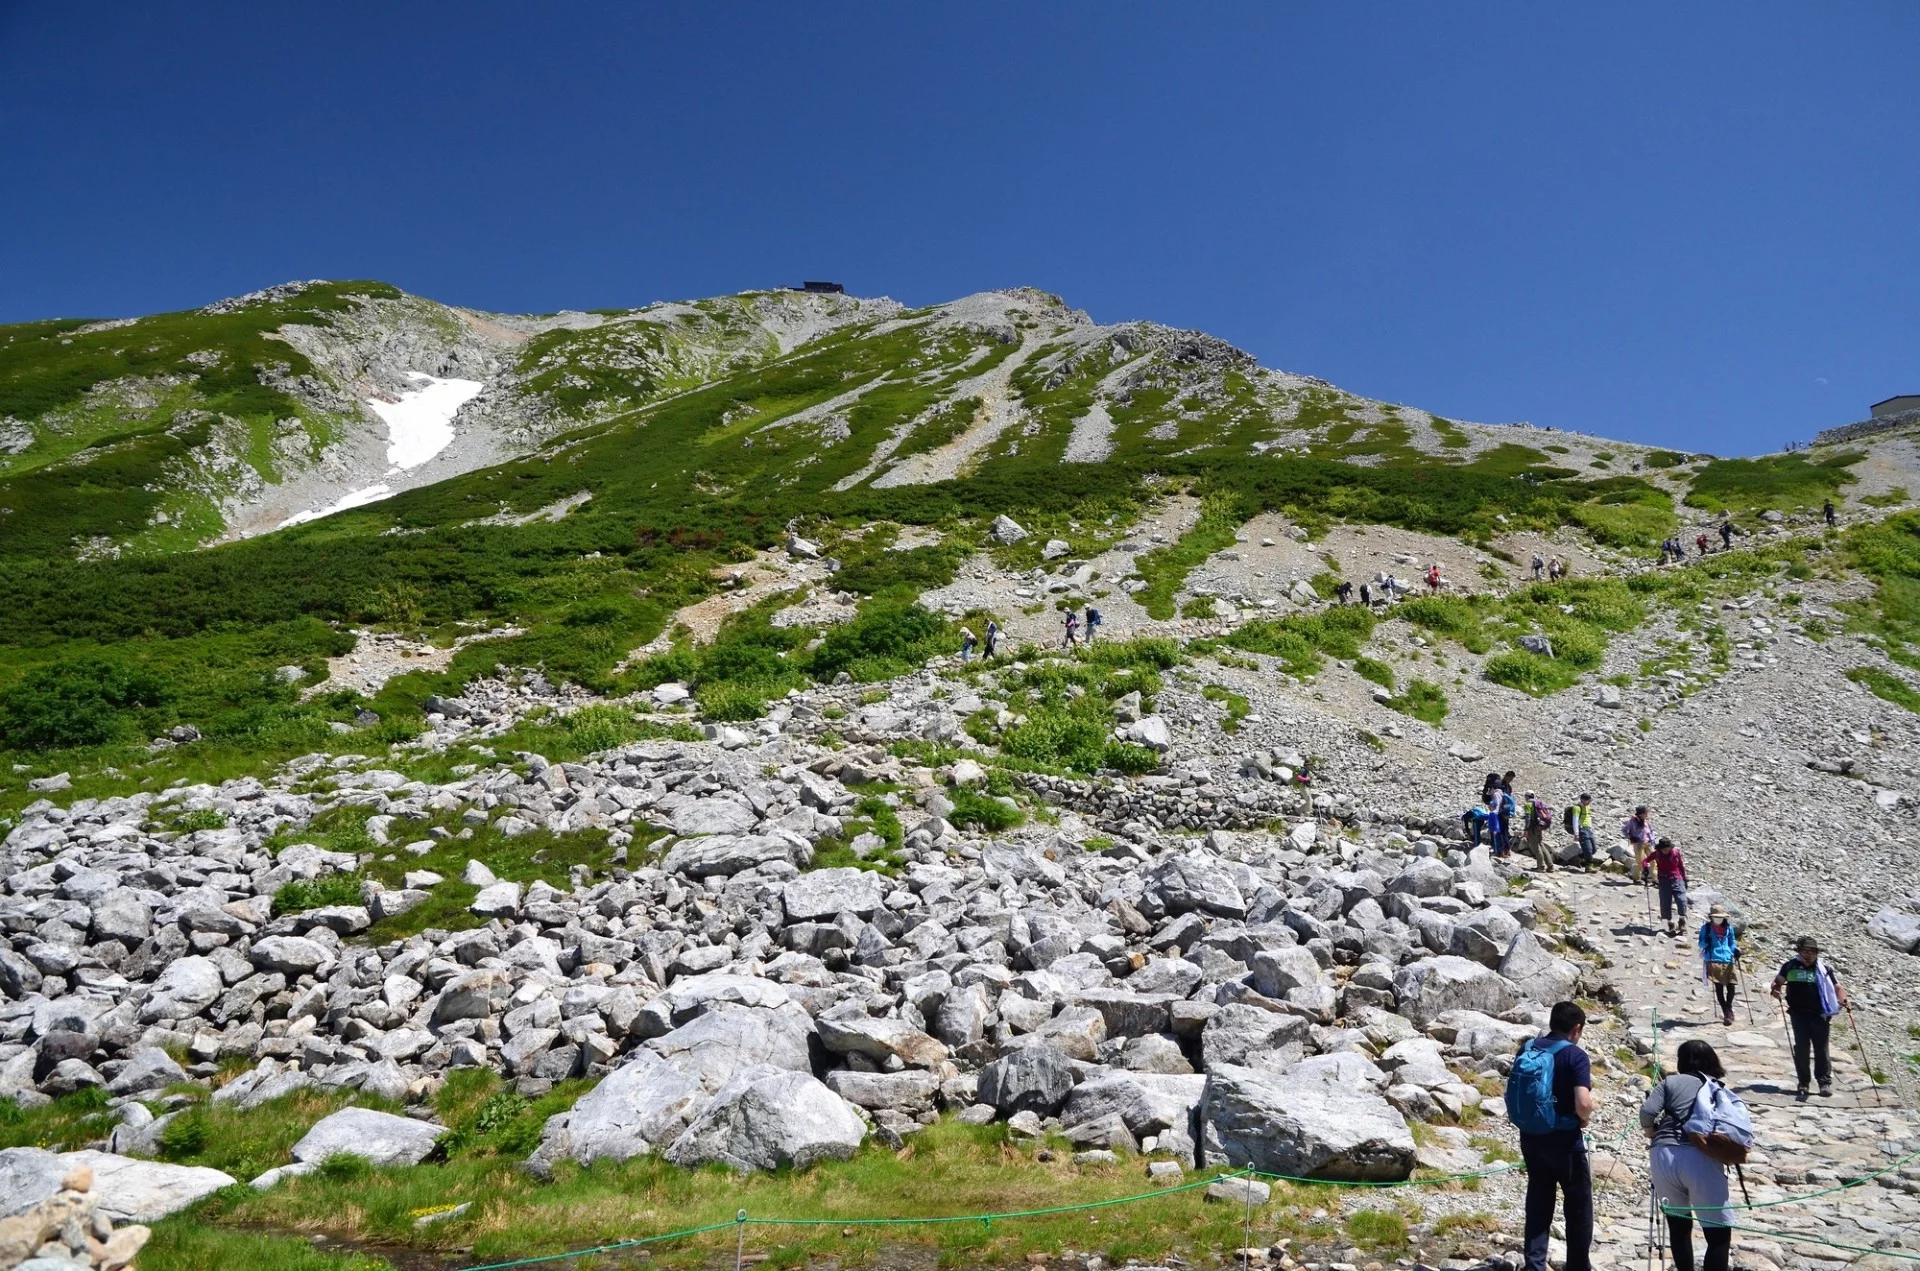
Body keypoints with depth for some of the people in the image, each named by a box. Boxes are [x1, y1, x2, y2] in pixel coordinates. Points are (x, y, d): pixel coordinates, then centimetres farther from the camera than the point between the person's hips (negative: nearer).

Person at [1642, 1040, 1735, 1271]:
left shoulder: (1670, 1082, 16)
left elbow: (1647, 1112, 2)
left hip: (1663, 1154, 1)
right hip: (1700, 1157, -1)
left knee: (1678, 1223, 20)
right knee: (1719, 1232, 3)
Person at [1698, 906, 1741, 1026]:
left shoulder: (1728, 928, 13)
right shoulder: (1706, 927, 5)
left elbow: (1732, 943, 20)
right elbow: (1701, 944, 6)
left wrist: (1735, 951, 0)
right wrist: (1706, 942, -16)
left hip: (1728, 961, 3)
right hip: (1713, 961, -3)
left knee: (1730, 987, 0)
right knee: (1719, 988, -5)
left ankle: (1728, 1010, 24)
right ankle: (1727, 1013, 2)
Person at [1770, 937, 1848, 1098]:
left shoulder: (1824, 968, 3)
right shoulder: (1791, 966, 5)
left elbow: (1837, 987, 5)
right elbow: (1778, 981, 10)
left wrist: (1842, 999, -14)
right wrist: (1775, 989, -12)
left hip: (1820, 1014, -1)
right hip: (1799, 1014, 1)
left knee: (1821, 1049, 3)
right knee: (1801, 1048, 1)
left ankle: (1825, 1082, 10)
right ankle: (1803, 1083, 8)